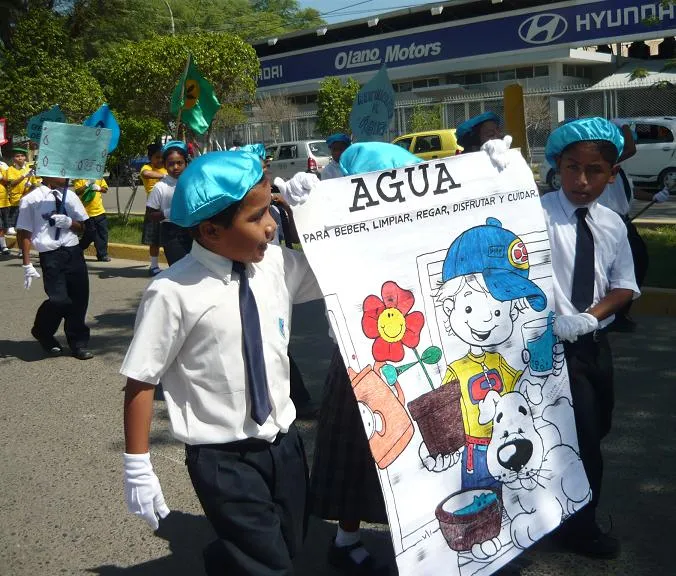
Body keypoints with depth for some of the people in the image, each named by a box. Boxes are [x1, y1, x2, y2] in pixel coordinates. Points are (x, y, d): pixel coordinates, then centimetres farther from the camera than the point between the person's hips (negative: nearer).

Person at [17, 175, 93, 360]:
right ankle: (42, 333, 18)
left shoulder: (69, 196, 10)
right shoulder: (31, 200, -3)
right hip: (50, 255, -5)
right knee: (59, 300, -14)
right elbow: (24, 233, -2)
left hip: (74, 251, 5)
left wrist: (69, 222, -7)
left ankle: (78, 343, 25)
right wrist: (27, 264, -5)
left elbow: (82, 226, 15)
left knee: (79, 299, 6)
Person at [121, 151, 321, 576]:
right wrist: (138, 469, -8)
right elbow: (141, 381, -14)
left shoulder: (277, 264, -6)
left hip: (283, 441, 6)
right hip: (223, 458, -5)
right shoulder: (174, 292, -20)